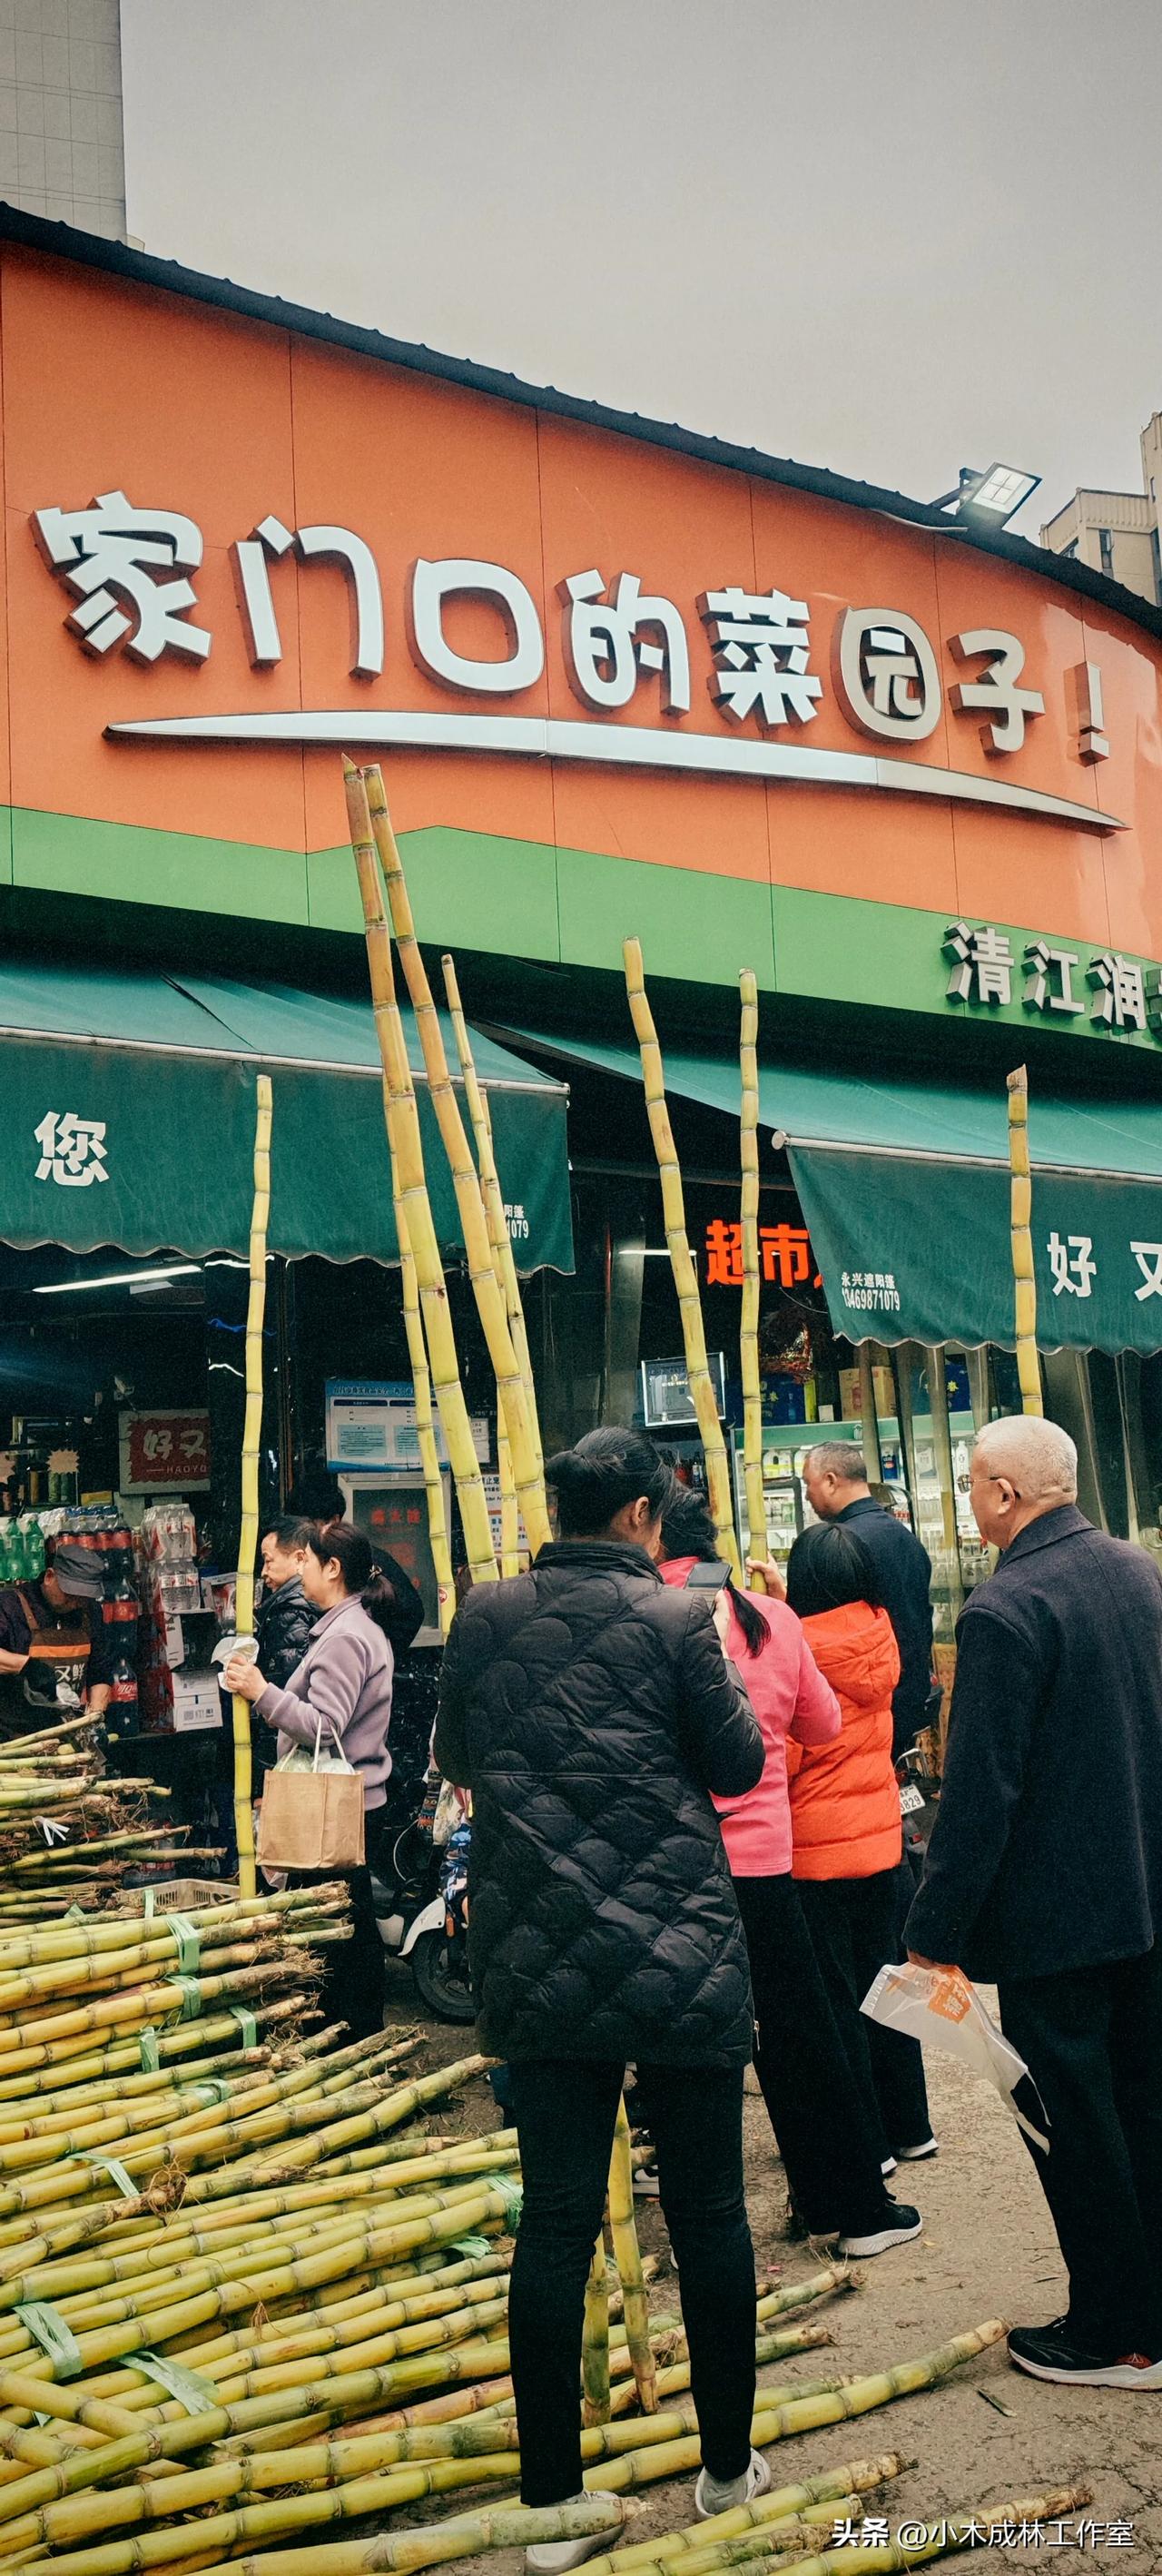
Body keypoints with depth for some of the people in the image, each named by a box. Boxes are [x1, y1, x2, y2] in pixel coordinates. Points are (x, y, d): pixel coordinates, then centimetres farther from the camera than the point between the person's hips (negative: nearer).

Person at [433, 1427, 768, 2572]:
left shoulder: (486, 1616, -2)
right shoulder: (675, 1618, -12)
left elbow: (454, 1757, 12)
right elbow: (737, 1763, -2)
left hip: (534, 1962, 3)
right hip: (678, 1959, -3)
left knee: (555, 2218, 9)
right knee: (706, 2212, 12)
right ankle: (728, 2467, 27)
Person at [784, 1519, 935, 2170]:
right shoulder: (880, 1633, -2)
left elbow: (781, 1756, -17)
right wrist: (789, 1602, 17)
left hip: (815, 1847, -6)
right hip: (880, 1833, 6)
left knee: (834, 1999, 6)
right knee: (883, 1981, 18)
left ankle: (867, 2144, 14)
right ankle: (909, 2128, 28)